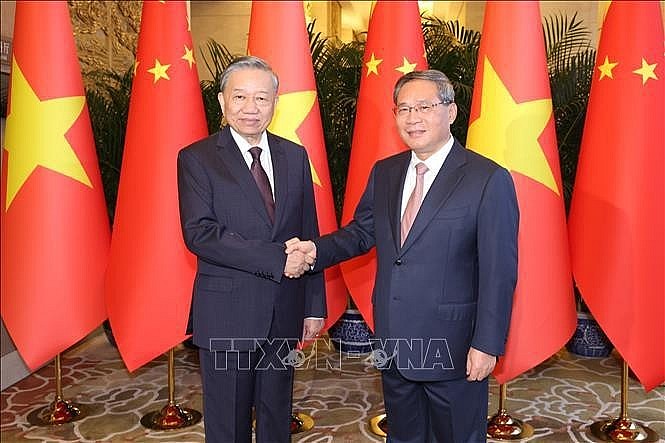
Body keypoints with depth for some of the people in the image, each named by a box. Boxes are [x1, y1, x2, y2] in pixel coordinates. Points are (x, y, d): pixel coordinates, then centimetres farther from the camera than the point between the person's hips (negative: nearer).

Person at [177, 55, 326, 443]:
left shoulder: (295, 156, 7)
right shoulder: (197, 158, -5)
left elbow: (309, 236, 8)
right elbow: (199, 233, -18)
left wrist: (315, 306, 6)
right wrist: (276, 258, -22)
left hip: (283, 314, 4)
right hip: (227, 315, -3)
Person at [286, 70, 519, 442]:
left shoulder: (488, 179, -14)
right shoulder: (384, 173, 5)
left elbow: (499, 272, -15)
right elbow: (362, 231, 12)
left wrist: (487, 344, -16)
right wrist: (317, 250, -6)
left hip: (453, 348, -5)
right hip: (393, 345, 6)